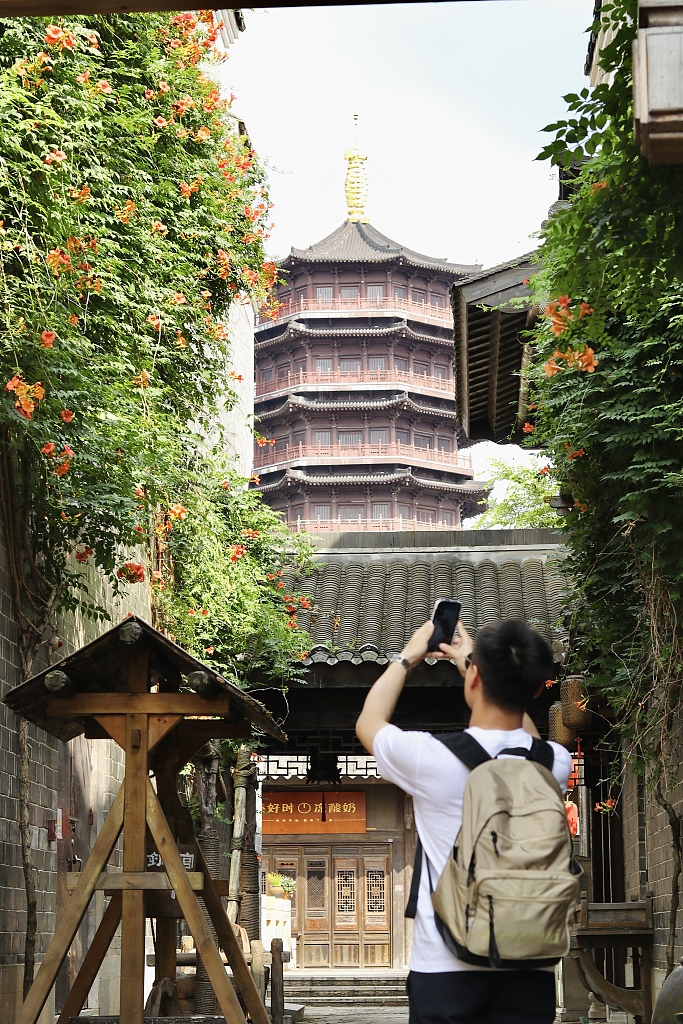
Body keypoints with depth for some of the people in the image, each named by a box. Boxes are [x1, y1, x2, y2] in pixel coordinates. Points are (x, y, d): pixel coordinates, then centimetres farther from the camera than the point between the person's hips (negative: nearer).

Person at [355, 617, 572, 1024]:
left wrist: (408, 656, 24)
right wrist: (476, 662, 29)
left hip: (446, 968, -2)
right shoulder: (555, 763, -3)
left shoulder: (433, 757, -12)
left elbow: (369, 722, 11)